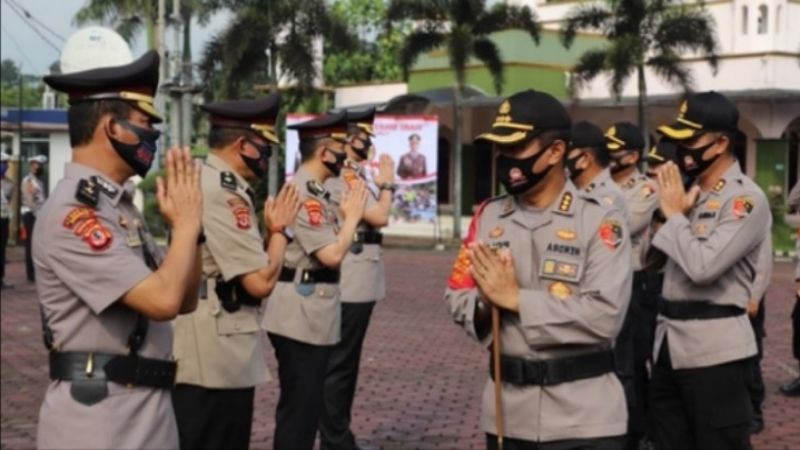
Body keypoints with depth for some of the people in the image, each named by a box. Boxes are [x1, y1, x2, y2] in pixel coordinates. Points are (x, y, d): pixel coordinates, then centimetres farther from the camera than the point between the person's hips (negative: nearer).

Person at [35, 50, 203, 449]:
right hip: (98, 417, -9)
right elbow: (162, 300, -25)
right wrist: (186, 224, -10)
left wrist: (185, 226, 0)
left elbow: (184, 300, 13)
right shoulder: (71, 212, -17)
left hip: (147, 410, 9)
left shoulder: (120, 208, 12)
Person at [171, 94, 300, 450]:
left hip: (216, 354, 10)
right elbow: (260, 282, -21)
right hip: (216, 359, -10)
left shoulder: (208, 182, 14)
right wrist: (279, 232, -5)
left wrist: (271, 229, 7)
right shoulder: (222, 191, -18)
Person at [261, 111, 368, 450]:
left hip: (309, 314, 10)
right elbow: (331, 254, -23)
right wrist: (352, 216, -9)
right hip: (302, 315, -10)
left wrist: (348, 216, 3)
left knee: (304, 404, 19)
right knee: (300, 407, -2)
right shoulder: (304, 193, -18)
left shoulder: (310, 190, 14)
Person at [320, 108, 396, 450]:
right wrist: (387, 182, -6)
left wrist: (378, 184, 5)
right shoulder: (346, 175, -15)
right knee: (340, 364, -4)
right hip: (352, 285, -11)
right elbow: (379, 217, -20)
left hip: (357, 283, 11)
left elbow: (370, 215, 14)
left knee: (345, 362, 16)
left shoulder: (354, 174, 16)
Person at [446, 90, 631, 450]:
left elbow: (605, 316, -19)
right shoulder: (488, 216, 6)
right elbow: (457, 297, 7)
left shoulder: (600, 220, -9)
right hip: (506, 411, 4)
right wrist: (486, 305, -15)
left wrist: (516, 298, -16)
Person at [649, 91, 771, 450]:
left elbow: (704, 267, -24)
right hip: (670, 344, 8)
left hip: (713, 349, -8)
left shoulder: (746, 199, -14)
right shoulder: (694, 191, 12)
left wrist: (674, 214, -12)